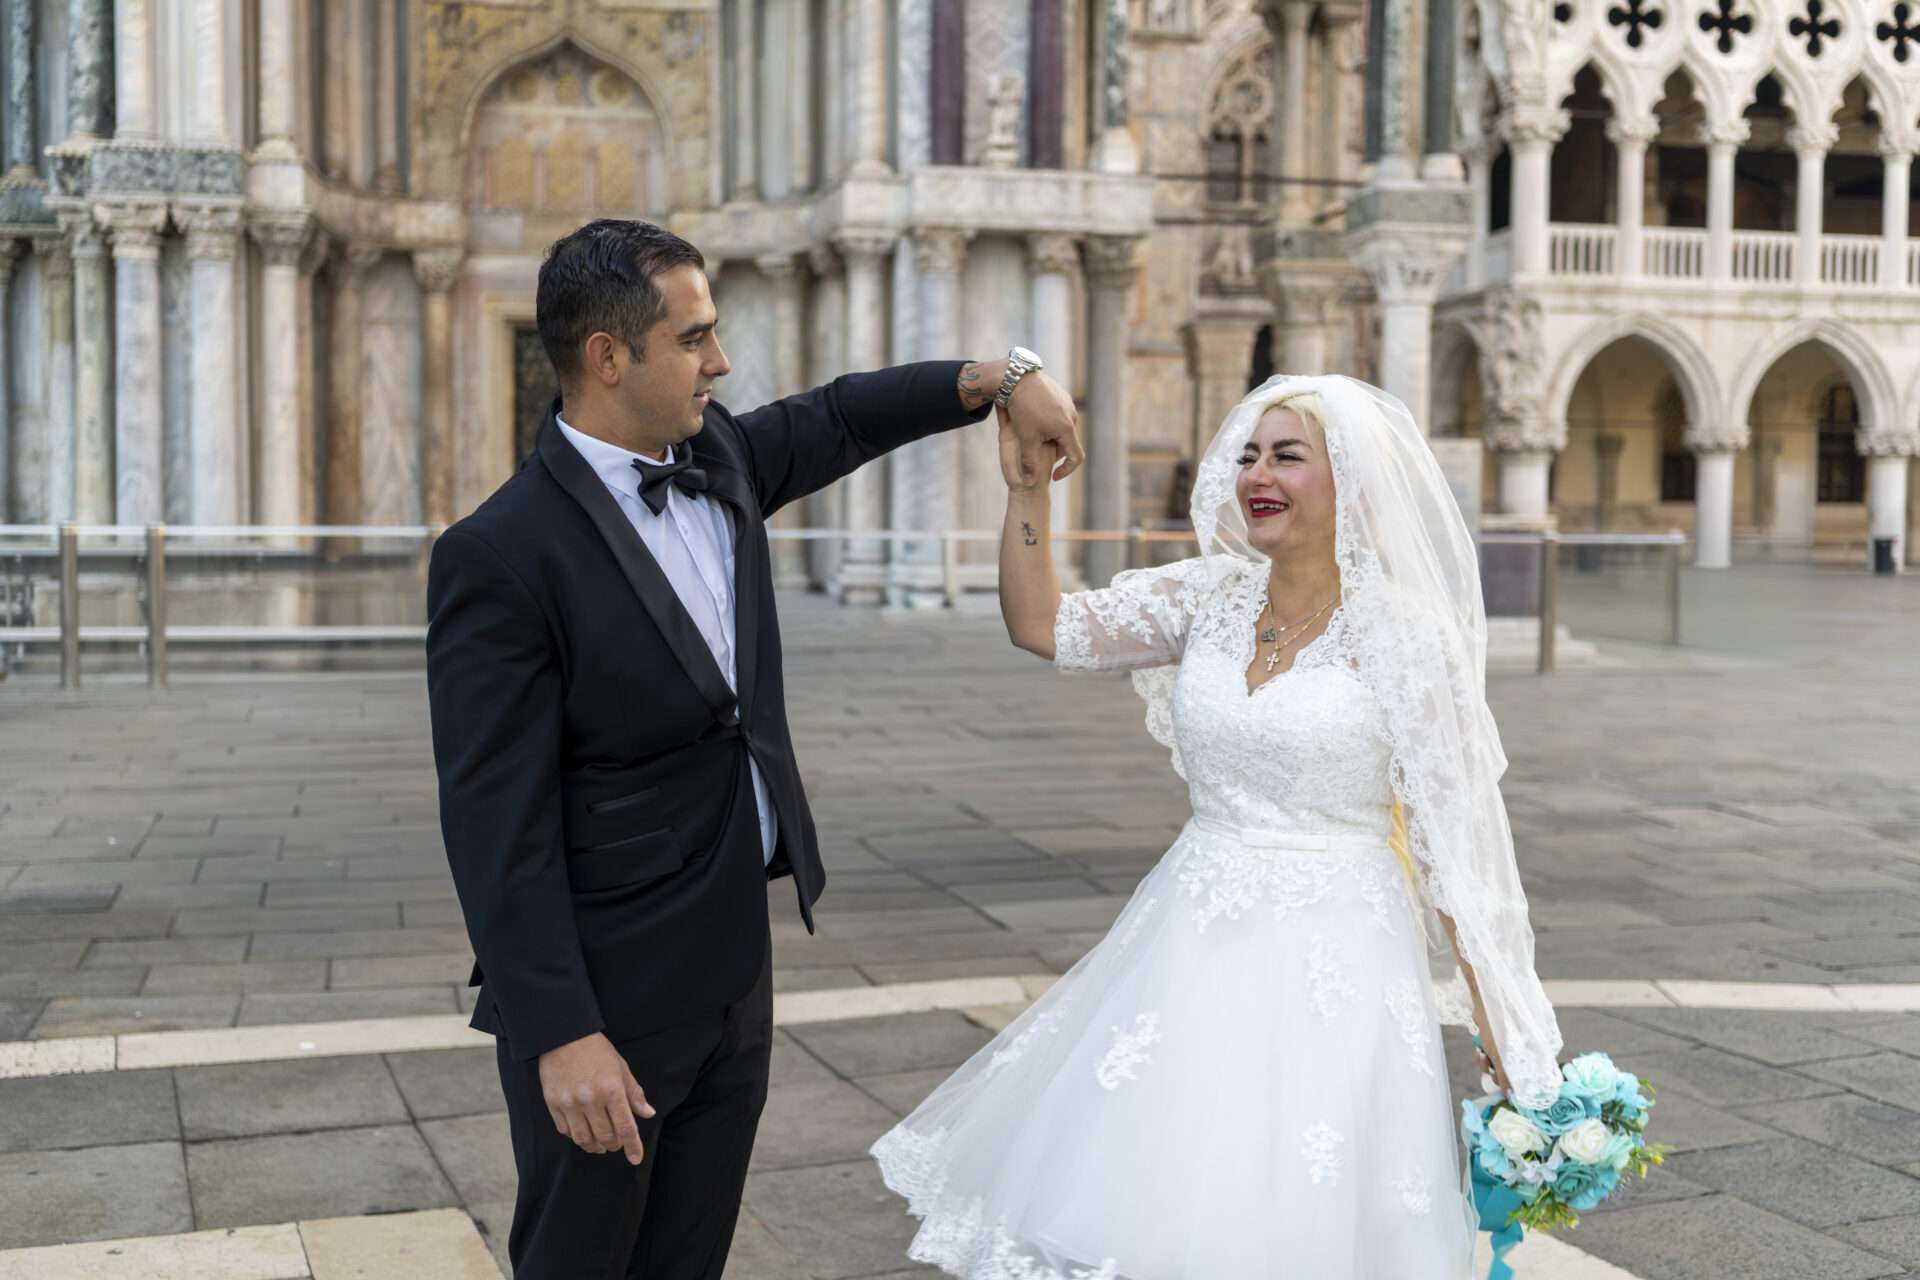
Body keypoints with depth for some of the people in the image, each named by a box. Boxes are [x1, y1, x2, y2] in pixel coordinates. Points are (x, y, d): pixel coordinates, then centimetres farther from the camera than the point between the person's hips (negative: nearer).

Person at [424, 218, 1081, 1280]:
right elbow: (496, 824, -21)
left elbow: (841, 416, 21)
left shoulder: (717, 458, 2)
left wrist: (1003, 376, 8)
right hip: (605, 997, -7)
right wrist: (561, 1037, -22)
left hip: (734, 967, 7)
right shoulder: (498, 558, -20)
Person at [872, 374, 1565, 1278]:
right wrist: (1028, 485, -9)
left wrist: (1500, 1037, -6)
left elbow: (1455, 839, -7)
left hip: (1329, 961, -5)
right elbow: (1041, 625, 1)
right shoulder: (1211, 596, 4)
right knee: (1129, 1198, 10)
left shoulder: (1407, 631, -10)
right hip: (1189, 942, 5)